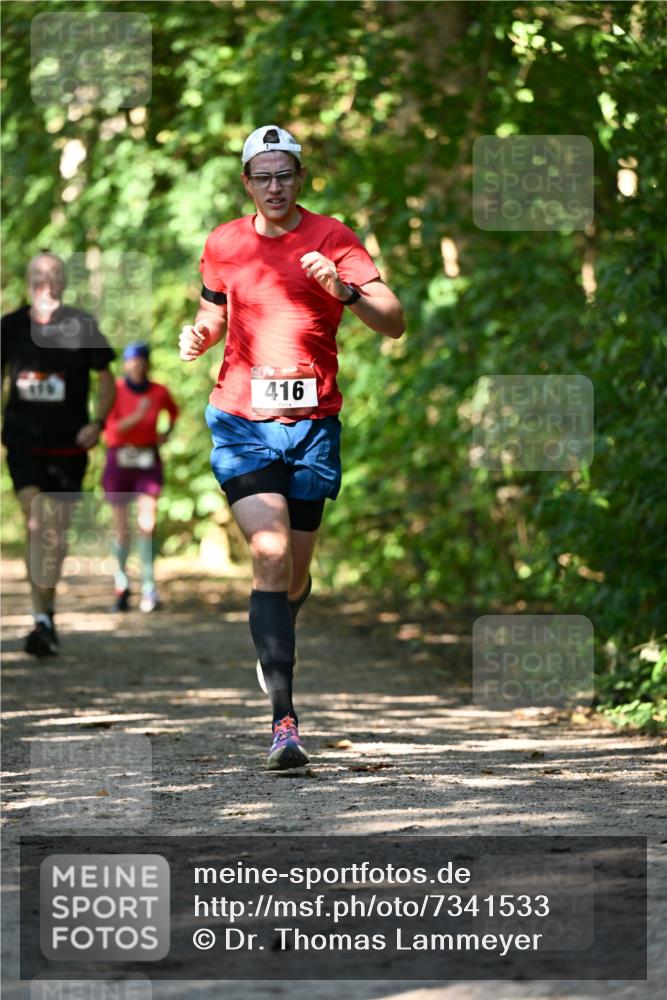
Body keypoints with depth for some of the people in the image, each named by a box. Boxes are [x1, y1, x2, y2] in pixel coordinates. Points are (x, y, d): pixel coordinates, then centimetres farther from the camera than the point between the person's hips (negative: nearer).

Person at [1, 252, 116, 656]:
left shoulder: (81, 325, -2)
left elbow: (106, 379, 3)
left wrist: (97, 423, -11)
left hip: (68, 445, 0)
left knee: (56, 533, 5)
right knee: (35, 524, -13)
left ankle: (47, 613, 22)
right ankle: (43, 620, -13)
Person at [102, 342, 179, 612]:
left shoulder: (159, 392, 3)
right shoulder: (115, 391, -5)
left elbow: (173, 411, 25)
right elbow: (111, 429, -13)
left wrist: (168, 432, 7)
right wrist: (137, 416, -25)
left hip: (149, 461, 1)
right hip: (119, 460, -1)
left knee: (147, 524, -13)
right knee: (122, 528, 5)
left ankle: (149, 589, -14)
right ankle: (122, 582, 26)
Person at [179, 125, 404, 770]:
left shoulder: (331, 239, 0)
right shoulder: (223, 244, 8)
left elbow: (393, 323, -7)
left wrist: (344, 290, -25)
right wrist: (198, 335, 2)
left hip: (313, 424, 0)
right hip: (241, 422, 0)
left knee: (295, 572, 10)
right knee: (270, 555, -18)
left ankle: (274, 646, 46)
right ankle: (284, 719, -23)